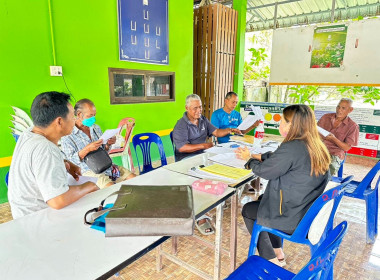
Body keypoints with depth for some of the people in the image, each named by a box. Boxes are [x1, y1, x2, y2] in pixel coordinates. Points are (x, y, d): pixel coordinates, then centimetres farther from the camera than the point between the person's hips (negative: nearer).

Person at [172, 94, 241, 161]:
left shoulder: (203, 120, 12)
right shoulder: (181, 125, -12)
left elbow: (216, 132, 10)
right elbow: (181, 148, -20)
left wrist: (229, 130, -10)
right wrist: (203, 145, -21)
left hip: (202, 154, 7)